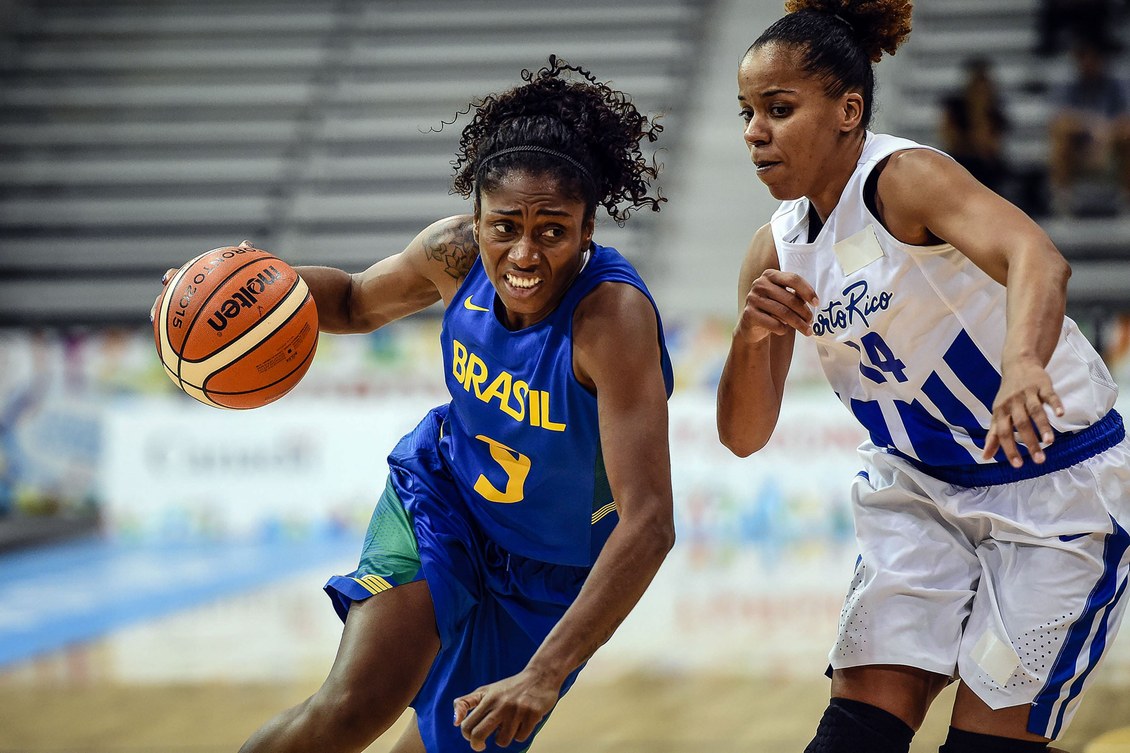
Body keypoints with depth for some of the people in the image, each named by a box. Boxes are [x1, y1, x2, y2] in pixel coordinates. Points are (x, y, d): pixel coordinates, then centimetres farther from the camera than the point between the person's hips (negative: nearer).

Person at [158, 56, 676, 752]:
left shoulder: (612, 315, -36)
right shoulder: (457, 253, -19)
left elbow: (649, 524, -41)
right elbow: (358, 302, 7)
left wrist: (544, 676, -48)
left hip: (553, 574, -2)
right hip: (443, 494, 2)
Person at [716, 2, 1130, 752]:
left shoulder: (906, 179, -23)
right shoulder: (778, 248, -1)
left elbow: (1036, 255, -43)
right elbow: (744, 436, 1)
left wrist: (1024, 362, -64)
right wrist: (753, 335, -20)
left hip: (1056, 476, -6)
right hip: (919, 485, 6)